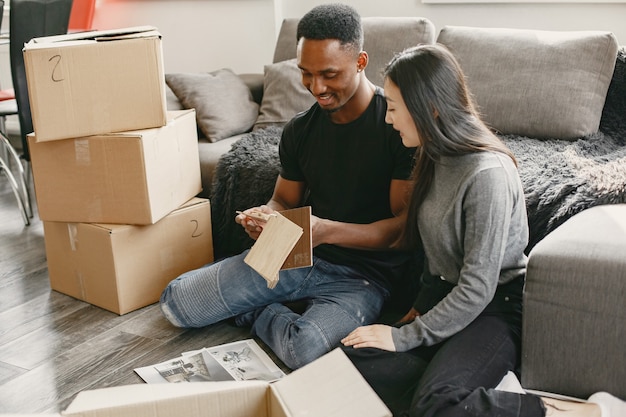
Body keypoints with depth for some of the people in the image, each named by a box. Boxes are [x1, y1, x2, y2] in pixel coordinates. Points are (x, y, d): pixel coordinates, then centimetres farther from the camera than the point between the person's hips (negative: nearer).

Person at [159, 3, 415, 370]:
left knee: (309, 350, -35)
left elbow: (405, 227, -16)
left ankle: (259, 313, -3)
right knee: (176, 302, -5)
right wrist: (265, 217, -10)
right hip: (293, 256, 5)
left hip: (362, 271, -4)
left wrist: (327, 230, -30)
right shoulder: (299, 130, 5)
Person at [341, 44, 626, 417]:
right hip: (444, 298, 7)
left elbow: (477, 290, -21)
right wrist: (423, 306, 7)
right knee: (355, 358, -15)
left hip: (493, 308, -7)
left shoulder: (487, 174, -22)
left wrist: (404, 337, -16)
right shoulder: (436, 159, 5)